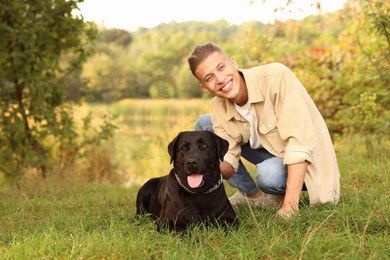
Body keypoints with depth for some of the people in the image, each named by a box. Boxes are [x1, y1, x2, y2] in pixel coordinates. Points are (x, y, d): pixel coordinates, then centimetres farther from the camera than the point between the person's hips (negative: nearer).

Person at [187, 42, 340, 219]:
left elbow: (301, 143, -34)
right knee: (204, 125, -1)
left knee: (268, 174, -38)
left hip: (305, 161, -6)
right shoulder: (219, 108, -10)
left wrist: (289, 206, -38)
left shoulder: (276, 77, -29)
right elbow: (227, 167, -9)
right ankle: (252, 195, 6)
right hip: (270, 151, 6)